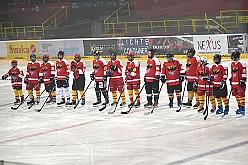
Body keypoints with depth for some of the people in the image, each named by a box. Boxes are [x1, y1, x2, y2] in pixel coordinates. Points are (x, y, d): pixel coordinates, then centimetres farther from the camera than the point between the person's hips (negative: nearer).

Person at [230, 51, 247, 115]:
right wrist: (231, 80, 23)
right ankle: (239, 107, 19)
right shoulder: (232, 64, 16)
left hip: (240, 83, -8)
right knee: (237, 95, 11)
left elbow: (244, 73, -13)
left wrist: (242, 80, -16)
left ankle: (243, 108, -10)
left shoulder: (241, 63, -10)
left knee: (241, 95, -10)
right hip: (234, 83, 8)